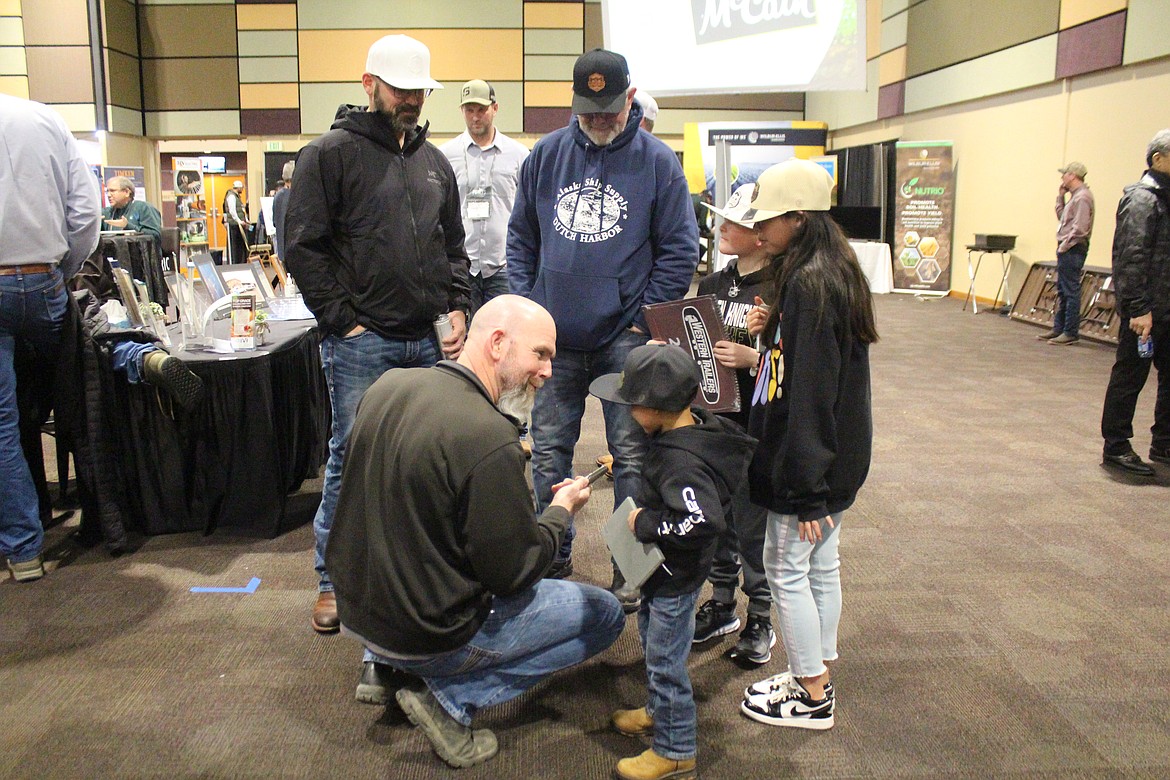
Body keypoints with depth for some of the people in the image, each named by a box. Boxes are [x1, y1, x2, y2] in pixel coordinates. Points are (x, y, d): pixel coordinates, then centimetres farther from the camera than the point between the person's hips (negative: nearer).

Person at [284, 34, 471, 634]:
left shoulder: (434, 162, 16)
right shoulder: (331, 154, -2)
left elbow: (453, 245, 22)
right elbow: (303, 247, -7)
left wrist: (457, 307, 8)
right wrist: (343, 321, -11)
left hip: (426, 341, 5)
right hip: (362, 342, -5)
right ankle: (332, 579, 16)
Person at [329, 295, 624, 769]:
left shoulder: (388, 385, -5)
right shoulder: (490, 440, -28)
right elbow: (514, 572, -19)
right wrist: (562, 510, -1)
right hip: (429, 635, -8)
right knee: (605, 614, 7)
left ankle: (382, 664, 20)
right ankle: (449, 699, 0)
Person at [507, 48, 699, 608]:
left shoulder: (657, 161, -3)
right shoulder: (547, 154, 6)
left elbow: (679, 250, -3)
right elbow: (521, 236, 12)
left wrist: (644, 318, -8)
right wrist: (526, 306, 2)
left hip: (624, 339, -3)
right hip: (555, 334, 4)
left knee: (631, 456, 5)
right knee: (548, 450, 12)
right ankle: (552, 558, 29)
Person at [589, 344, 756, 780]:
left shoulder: (681, 462, -33)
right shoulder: (690, 427, -5)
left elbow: (704, 519, -44)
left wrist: (646, 524, -32)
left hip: (675, 579, -10)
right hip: (661, 569, 10)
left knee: (665, 661, 6)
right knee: (652, 642, 28)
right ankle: (659, 712, 50)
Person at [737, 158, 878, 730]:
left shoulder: (809, 284, -22)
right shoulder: (832, 272, 9)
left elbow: (811, 393, -24)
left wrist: (805, 488, -22)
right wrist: (770, 333, 2)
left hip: (810, 458, -10)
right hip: (838, 454, 10)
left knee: (786, 567, 3)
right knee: (820, 565, 17)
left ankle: (812, 698, 16)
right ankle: (815, 677, 30)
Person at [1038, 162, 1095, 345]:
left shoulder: (1082, 197, -15)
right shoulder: (1075, 196, 16)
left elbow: (1080, 228, -21)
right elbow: (1061, 217, 22)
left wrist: (1065, 245, -16)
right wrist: (1060, 197, 15)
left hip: (1073, 250, -10)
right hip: (1067, 250, 10)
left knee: (1071, 291, -7)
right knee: (1062, 292, 14)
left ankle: (1071, 333, -4)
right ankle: (1058, 329, 21)